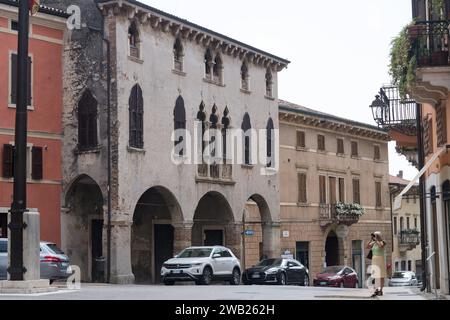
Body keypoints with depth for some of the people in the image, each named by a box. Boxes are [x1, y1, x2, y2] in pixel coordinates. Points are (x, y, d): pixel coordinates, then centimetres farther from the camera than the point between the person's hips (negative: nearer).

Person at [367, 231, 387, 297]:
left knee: (381, 275, -3)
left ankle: (380, 290, -2)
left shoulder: (383, 242, -6)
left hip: (381, 260, -6)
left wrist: (375, 239, -19)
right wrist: (371, 240, -5)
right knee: (376, 276, 3)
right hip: (374, 260, 6)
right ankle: (377, 290, 3)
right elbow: (368, 247, 1)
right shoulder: (374, 243, 12)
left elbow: (380, 245, -27)